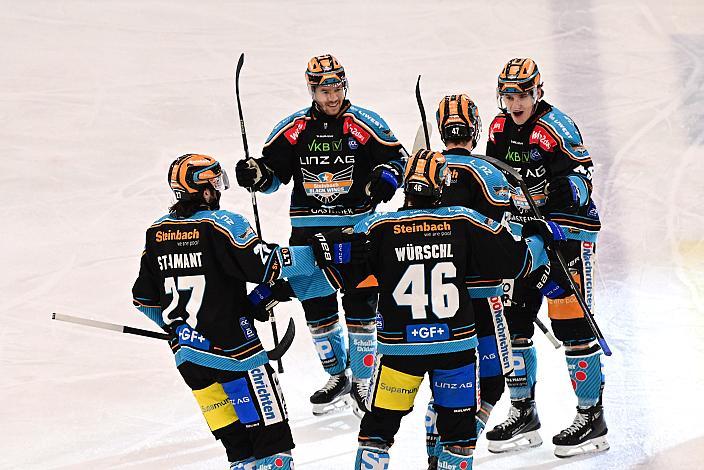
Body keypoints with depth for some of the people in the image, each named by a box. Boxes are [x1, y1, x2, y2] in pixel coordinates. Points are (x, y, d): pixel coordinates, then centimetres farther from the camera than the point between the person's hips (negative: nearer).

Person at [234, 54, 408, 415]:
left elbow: (398, 157, 3)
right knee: (316, 306, 7)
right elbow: (274, 172, 10)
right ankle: (337, 376, 25)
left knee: (360, 305, -3)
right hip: (309, 229, 3)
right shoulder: (293, 128, 3)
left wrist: (386, 176, -18)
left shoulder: (365, 125, -3)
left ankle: (362, 382, 10)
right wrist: (255, 173, -11)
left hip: (357, 226, -3)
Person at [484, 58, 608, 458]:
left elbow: (582, 177, -18)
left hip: (568, 231, -7)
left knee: (572, 324, -8)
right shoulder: (500, 129, 7)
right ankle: (524, 414, 19)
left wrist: (566, 189, -34)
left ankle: (592, 417, 1)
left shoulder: (556, 125, -15)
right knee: (513, 321, 7)